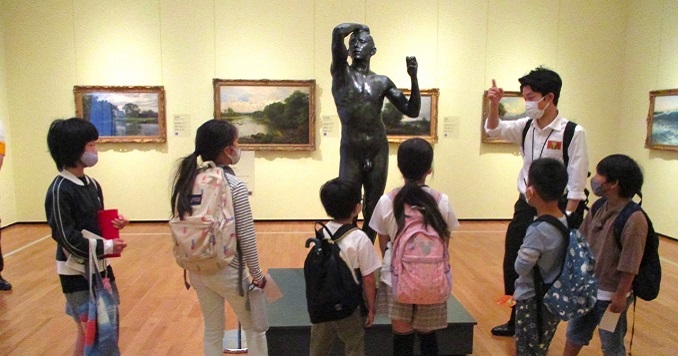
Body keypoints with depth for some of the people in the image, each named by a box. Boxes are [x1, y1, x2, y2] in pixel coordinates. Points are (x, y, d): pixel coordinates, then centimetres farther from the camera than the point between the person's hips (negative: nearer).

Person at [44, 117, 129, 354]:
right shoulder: (59, 190, -18)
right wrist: (106, 247, -20)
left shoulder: (92, 184, 6)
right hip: (76, 271, -8)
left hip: (99, 265, 8)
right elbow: (66, 237, -20)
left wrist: (114, 224, -5)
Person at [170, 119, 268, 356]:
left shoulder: (187, 181, -1)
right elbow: (246, 237, -18)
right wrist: (257, 274, -8)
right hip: (228, 272, -6)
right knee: (254, 328, 15)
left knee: (212, 331, 20)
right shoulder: (234, 186, -18)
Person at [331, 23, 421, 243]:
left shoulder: (382, 82, 9)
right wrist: (358, 26, 6)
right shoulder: (341, 73, 1)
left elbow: (412, 111, 5)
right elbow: (338, 32, -13)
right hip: (350, 153, -3)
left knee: (372, 213, 10)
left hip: (378, 153, 3)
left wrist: (414, 77, -4)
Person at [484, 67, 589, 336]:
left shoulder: (573, 133, -14)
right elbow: (494, 130, 12)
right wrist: (494, 104, -6)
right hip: (525, 207, 6)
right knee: (512, 268, 14)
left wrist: (567, 220, -15)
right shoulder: (527, 127, 2)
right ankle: (516, 321, 34)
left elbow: (577, 183, -13)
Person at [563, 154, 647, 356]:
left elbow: (630, 265, -22)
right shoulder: (598, 209, -3)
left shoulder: (633, 219, -25)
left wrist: (620, 296, -17)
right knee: (575, 333, 23)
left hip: (610, 295, -6)